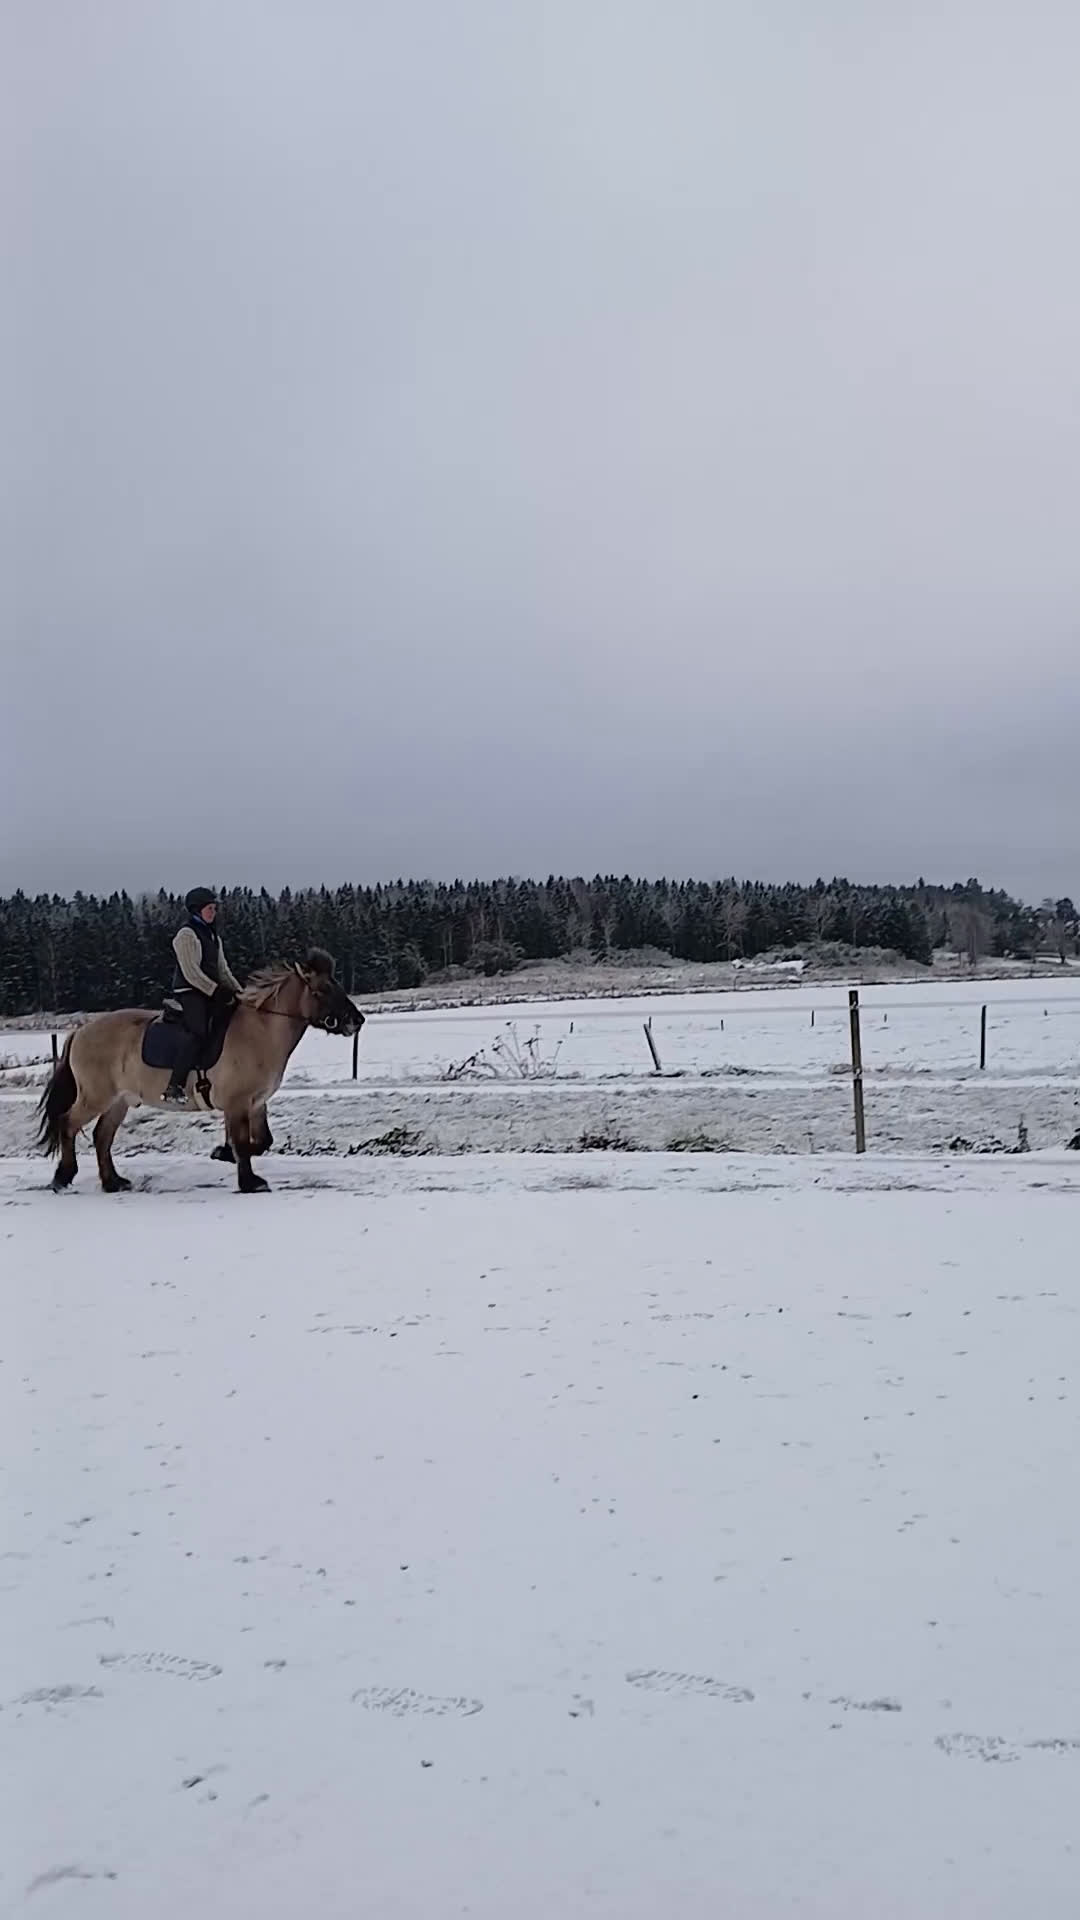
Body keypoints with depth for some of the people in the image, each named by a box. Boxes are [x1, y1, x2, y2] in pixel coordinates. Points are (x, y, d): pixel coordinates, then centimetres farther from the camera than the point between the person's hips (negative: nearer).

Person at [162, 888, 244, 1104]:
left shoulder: (213, 935, 20)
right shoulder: (187, 934, -8)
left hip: (212, 992, 10)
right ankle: (174, 1087, -32)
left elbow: (223, 969, 21)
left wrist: (238, 991, 7)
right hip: (189, 993, -10)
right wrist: (218, 992, -19)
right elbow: (191, 973, -16)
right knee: (198, 1031, -27)